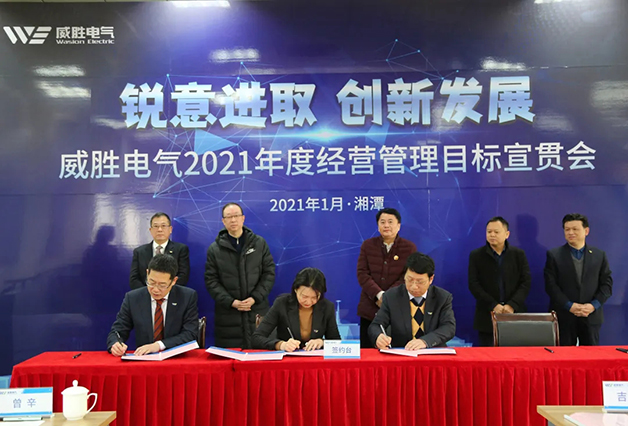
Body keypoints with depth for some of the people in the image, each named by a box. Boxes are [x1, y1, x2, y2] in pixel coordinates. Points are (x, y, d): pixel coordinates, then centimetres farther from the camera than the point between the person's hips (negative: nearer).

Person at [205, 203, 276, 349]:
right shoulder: (214, 249, 6)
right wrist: (231, 302, -11)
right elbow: (211, 280, 1)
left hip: (258, 311, 1)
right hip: (228, 315, 0)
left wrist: (255, 298, -8)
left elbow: (269, 273, 4)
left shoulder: (260, 243, 7)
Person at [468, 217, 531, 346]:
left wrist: (512, 305, -11)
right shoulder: (476, 255, 2)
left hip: (514, 313, 1)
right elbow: (473, 285, -3)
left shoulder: (518, 254, 6)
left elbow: (526, 282, 1)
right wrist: (493, 305, -12)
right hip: (487, 316, -1)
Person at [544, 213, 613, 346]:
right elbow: (550, 285, -5)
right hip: (563, 317, -2)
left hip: (591, 316, 2)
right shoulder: (554, 255, 1)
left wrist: (593, 305, -9)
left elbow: (607, 284, 5)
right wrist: (569, 306, -14)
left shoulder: (599, 255, 8)